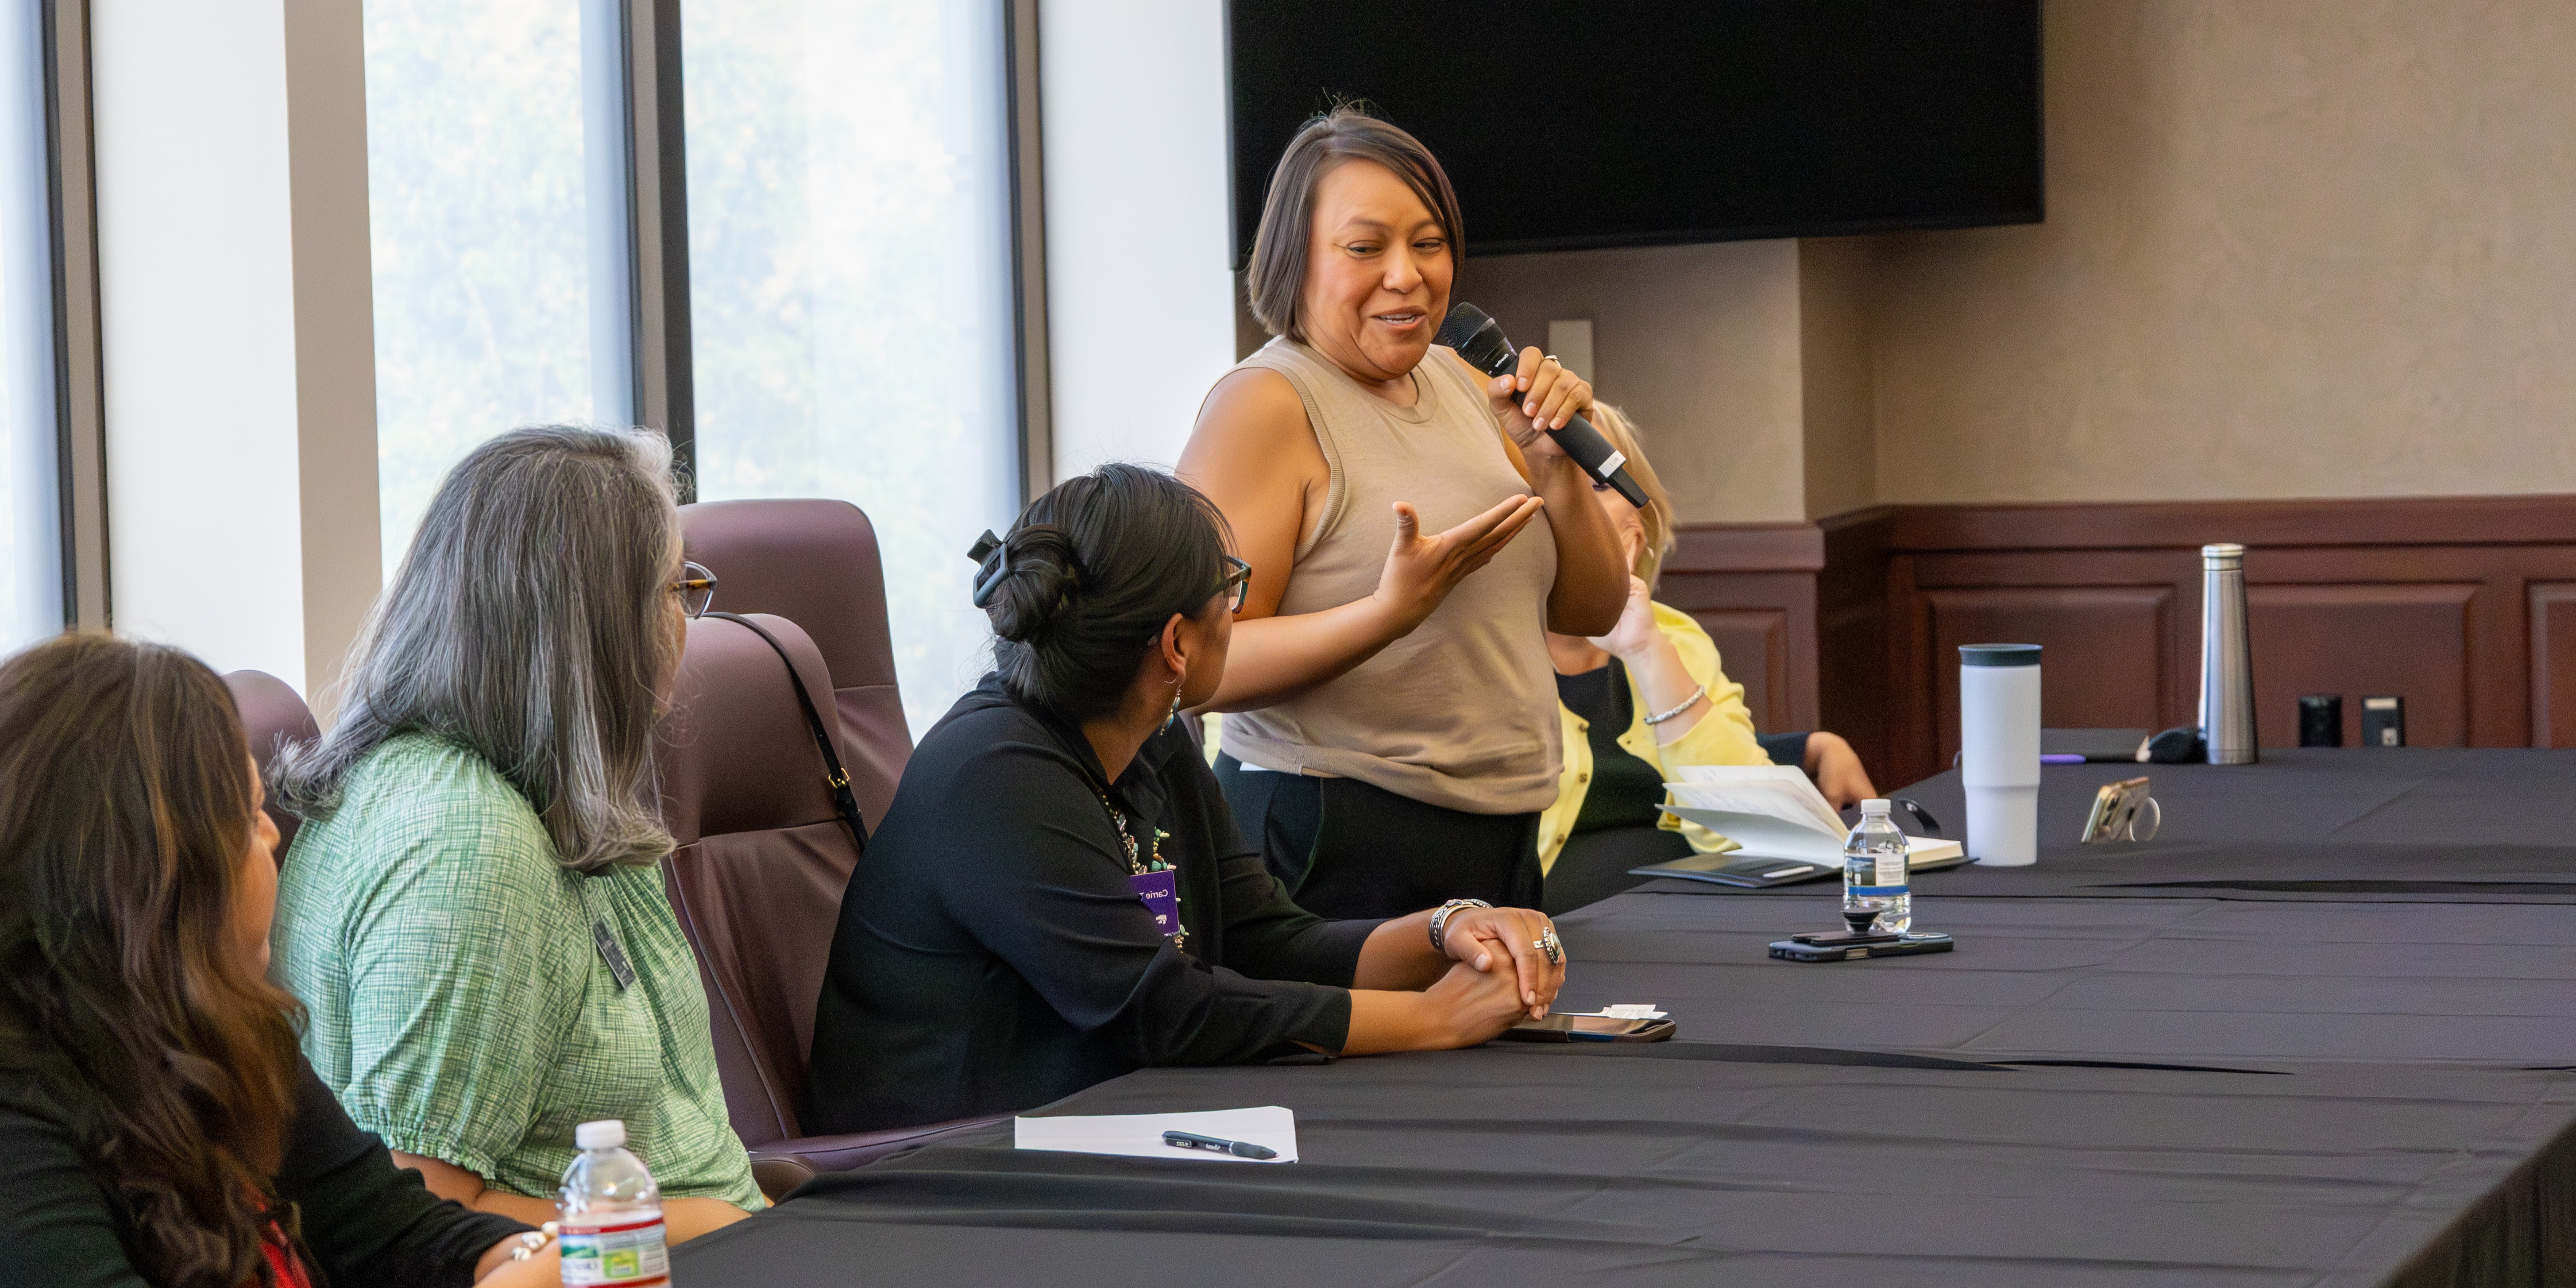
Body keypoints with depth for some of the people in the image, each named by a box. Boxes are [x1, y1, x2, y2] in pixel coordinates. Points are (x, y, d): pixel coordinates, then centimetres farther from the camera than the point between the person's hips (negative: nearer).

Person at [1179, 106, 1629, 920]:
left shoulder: (1460, 383, 12)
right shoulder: (1265, 404, -11)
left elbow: (1589, 614, 14)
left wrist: (1553, 463, -3)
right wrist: (1395, 611, -30)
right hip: (1333, 847, -7)